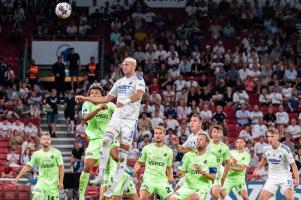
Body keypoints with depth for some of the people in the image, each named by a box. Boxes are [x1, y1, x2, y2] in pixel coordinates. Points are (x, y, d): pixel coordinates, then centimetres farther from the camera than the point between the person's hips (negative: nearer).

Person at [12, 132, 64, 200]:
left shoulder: (56, 152, -3)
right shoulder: (37, 154, 2)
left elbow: (61, 167, -1)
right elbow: (28, 166, 6)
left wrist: (61, 182, -7)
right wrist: (17, 177, 1)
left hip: (54, 183, 0)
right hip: (42, 181, 0)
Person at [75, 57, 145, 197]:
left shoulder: (138, 80, -1)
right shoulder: (120, 82, 19)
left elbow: (139, 94, -22)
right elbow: (107, 98, 27)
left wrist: (126, 101, -42)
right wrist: (86, 98, 23)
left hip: (130, 119, -5)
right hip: (117, 116, 5)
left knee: (123, 151, -5)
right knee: (106, 140, -20)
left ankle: (115, 185, -5)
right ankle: (100, 175, -18)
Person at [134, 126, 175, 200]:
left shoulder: (168, 151, 8)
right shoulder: (146, 148, 4)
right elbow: (139, 162, 12)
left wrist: (171, 177, 1)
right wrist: (136, 169, -9)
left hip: (162, 180, 2)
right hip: (149, 179, -2)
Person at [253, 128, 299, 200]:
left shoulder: (285, 149, -17)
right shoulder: (266, 149, -3)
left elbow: (293, 164, -14)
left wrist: (296, 179, -22)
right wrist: (258, 168, 22)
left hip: (285, 177, -4)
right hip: (272, 177, 4)